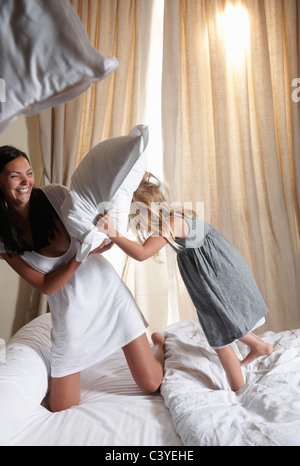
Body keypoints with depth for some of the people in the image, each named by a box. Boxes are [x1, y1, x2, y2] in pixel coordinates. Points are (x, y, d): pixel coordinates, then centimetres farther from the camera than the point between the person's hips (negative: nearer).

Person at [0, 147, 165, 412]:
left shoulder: (55, 195, -8)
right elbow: (45, 286, -11)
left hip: (108, 292, -1)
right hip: (70, 313, 1)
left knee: (152, 385, 4)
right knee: (61, 411, 8)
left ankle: (160, 342, 35)